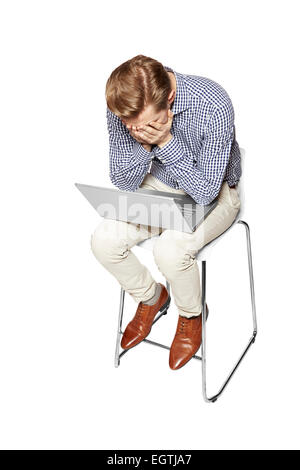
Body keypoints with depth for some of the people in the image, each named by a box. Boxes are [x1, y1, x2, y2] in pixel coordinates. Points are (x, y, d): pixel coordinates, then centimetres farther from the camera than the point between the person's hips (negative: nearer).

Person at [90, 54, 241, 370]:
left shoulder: (213, 106, -32)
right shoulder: (122, 108, -19)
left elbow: (205, 192, -27)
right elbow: (122, 183, -12)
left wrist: (165, 141, -35)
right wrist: (144, 144, -31)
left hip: (213, 193, -4)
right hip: (158, 185, 4)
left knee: (170, 250, -31)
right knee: (104, 241, -16)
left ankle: (191, 314, 5)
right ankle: (150, 297, 15)